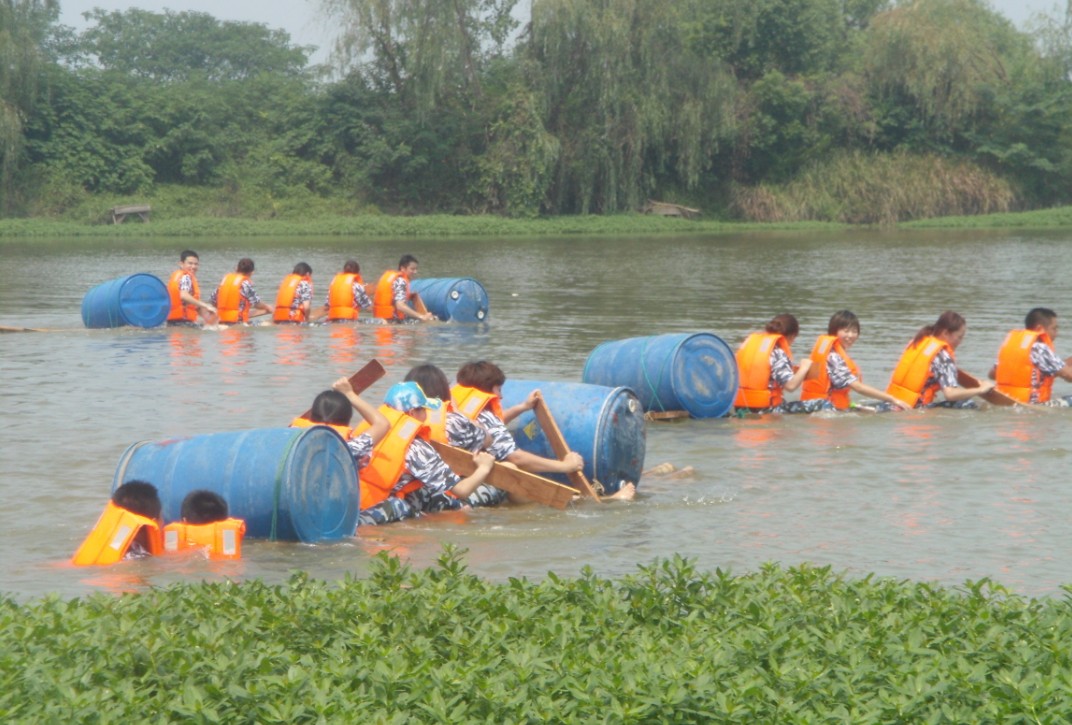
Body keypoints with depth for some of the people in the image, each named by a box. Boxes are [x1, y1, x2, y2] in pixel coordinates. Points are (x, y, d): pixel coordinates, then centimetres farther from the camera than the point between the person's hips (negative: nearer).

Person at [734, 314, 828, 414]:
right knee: (825, 405, -8)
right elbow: (791, 385, -18)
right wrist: (803, 369, 1)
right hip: (767, 409, -8)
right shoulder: (777, 354, -11)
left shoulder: (749, 341, 10)